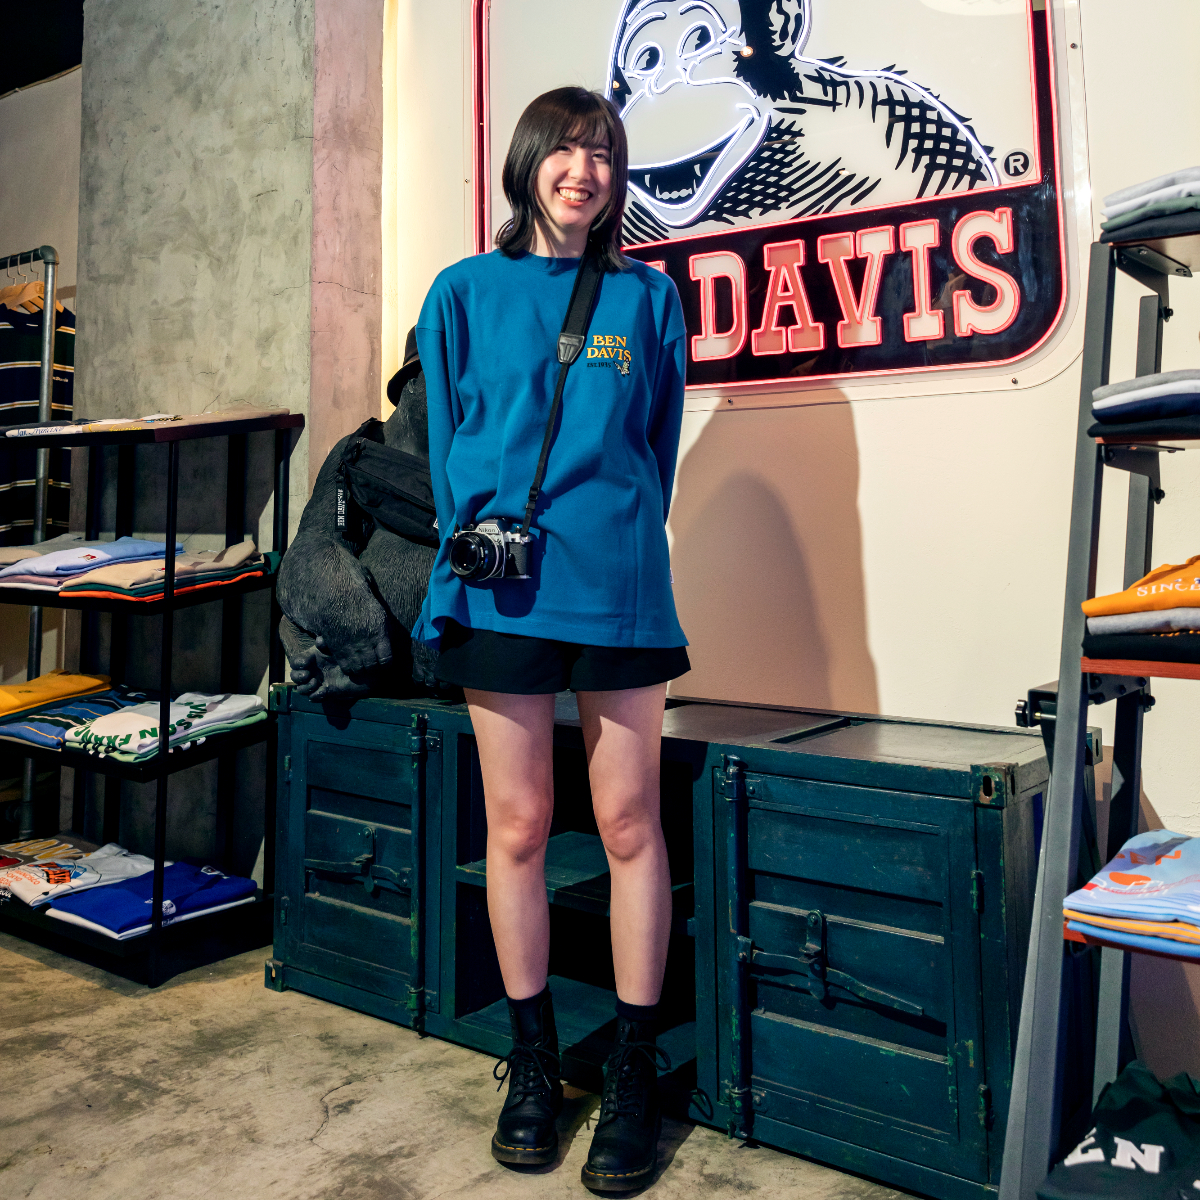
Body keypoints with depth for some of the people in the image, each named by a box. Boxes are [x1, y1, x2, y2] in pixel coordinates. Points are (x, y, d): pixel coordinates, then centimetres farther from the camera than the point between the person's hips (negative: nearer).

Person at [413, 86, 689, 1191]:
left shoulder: (649, 298, 10)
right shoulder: (465, 293, 10)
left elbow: (659, 445, 10)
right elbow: (445, 444, 10)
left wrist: (618, 545, 2)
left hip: (617, 585, 0)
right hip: (497, 589, 1)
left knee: (629, 821, 2)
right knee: (516, 826, 6)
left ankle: (634, 1070, 17)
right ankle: (533, 1060, 23)